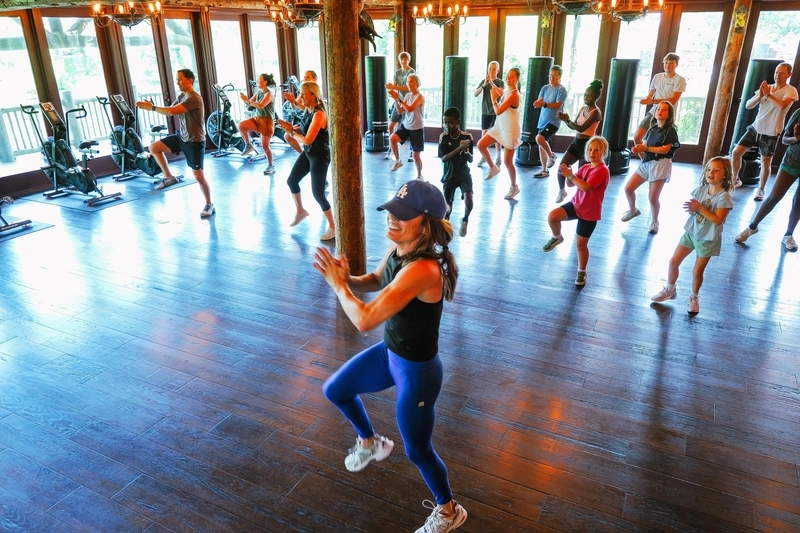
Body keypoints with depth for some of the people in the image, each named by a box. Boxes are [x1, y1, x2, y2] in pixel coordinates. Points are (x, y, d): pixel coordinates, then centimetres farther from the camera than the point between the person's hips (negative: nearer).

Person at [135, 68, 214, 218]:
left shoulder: (194, 98, -23)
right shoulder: (181, 96, 8)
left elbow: (172, 111, -30)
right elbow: (170, 111, 5)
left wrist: (152, 108, -21)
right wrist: (152, 106, -10)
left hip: (195, 141, -9)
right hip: (181, 136, 9)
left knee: (198, 175, -6)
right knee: (154, 147, 6)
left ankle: (209, 205, 9)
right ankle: (169, 177, 17)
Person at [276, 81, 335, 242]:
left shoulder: (319, 114, -25)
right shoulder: (309, 110, 2)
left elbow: (307, 140, -27)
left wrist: (291, 133, -13)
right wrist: (291, 127, -4)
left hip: (320, 156, -9)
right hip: (308, 152, 9)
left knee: (318, 193, -7)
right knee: (291, 181, 18)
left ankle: (332, 227, 7)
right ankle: (301, 211, 41)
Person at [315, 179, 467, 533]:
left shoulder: (422, 270, -37)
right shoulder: (400, 249, -10)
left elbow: (364, 319, -36)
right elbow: (376, 281, 11)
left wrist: (338, 284, -19)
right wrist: (346, 277, -10)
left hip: (417, 371, -9)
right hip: (391, 353, 9)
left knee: (417, 450, 12)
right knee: (335, 390, 25)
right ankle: (371, 443, 52)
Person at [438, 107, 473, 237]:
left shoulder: (467, 136, -10)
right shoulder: (443, 137, -10)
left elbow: (471, 160, -7)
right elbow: (443, 158, -17)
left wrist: (466, 152, -29)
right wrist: (459, 148, -28)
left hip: (464, 173, -1)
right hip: (449, 175, 1)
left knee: (468, 201, -21)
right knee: (447, 204, 10)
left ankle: (465, 220, 12)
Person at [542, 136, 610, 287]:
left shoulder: (602, 170, -19)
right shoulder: (585, 167, 6)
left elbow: (585, 187, -31)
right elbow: (571, 185, 5)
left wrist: (570, 175, -27)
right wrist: (568, 175, -16)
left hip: (590, 212, -6)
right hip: (576, 204, 6)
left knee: (581, 244, 3)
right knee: (552, 216, -21)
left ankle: (581, 272, 25)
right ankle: (557, 237, 11)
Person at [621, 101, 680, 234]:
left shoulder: (670, 130, -5)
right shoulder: (651, 129, 14)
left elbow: (665, 149, -15)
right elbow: (644, 146, 5)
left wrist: (645, 148, -17)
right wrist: (638, 148, -18)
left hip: (660, 164, -6)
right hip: (646, 163, 6)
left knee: (653, 197, -7)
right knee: (628, 188, 3)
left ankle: (654, 222, 16)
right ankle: (632, 210, 30)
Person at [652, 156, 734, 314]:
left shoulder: (724, 197, -20)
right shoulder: (701, 189, -2)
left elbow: (718, 220, -26)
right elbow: (693, 208, 3)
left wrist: (700, 208, -30)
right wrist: (690, 208, -21)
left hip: (708, 239, -5)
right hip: (691, 232, 5)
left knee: (697, 271, 6)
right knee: (673, 262, 7)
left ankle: (694, 298, 30)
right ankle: (670, 290, 28)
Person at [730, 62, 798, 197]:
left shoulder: (790, 91, -9)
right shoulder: (766, 87, 4)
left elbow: (782, 106, -30)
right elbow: (748, 105, -2)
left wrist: (768, 94, -23)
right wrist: (760, 96, -19)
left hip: (771, 133, -4)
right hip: (755, 128, 4)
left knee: (765, 162, 1)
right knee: (736, 152, -3)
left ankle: (761, 190, 16)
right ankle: (735, 180, 17)